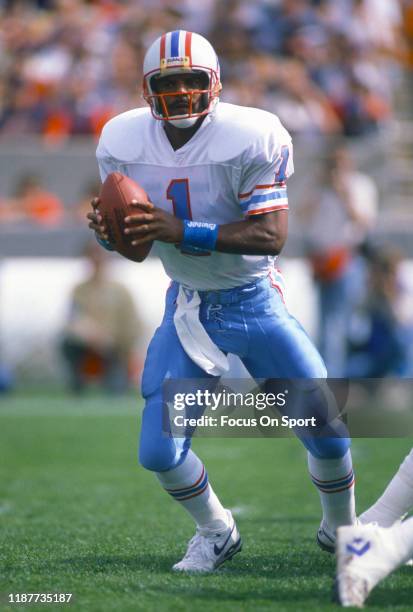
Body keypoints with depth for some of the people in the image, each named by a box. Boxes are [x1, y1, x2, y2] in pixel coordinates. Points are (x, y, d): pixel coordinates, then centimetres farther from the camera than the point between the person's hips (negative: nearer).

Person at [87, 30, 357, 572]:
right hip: (188, 305, 3)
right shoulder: (124, 143, -8)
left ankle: (341, 528, 27)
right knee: (159, 453, -6)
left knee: (328, 432, -3)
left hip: (255, 302, -3)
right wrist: (108, 231, -23)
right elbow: (137, 241, 2)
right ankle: (216, 532, 24)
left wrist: (182, 232, -38)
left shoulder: (250, 138, -21)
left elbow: (272, 235, -28)